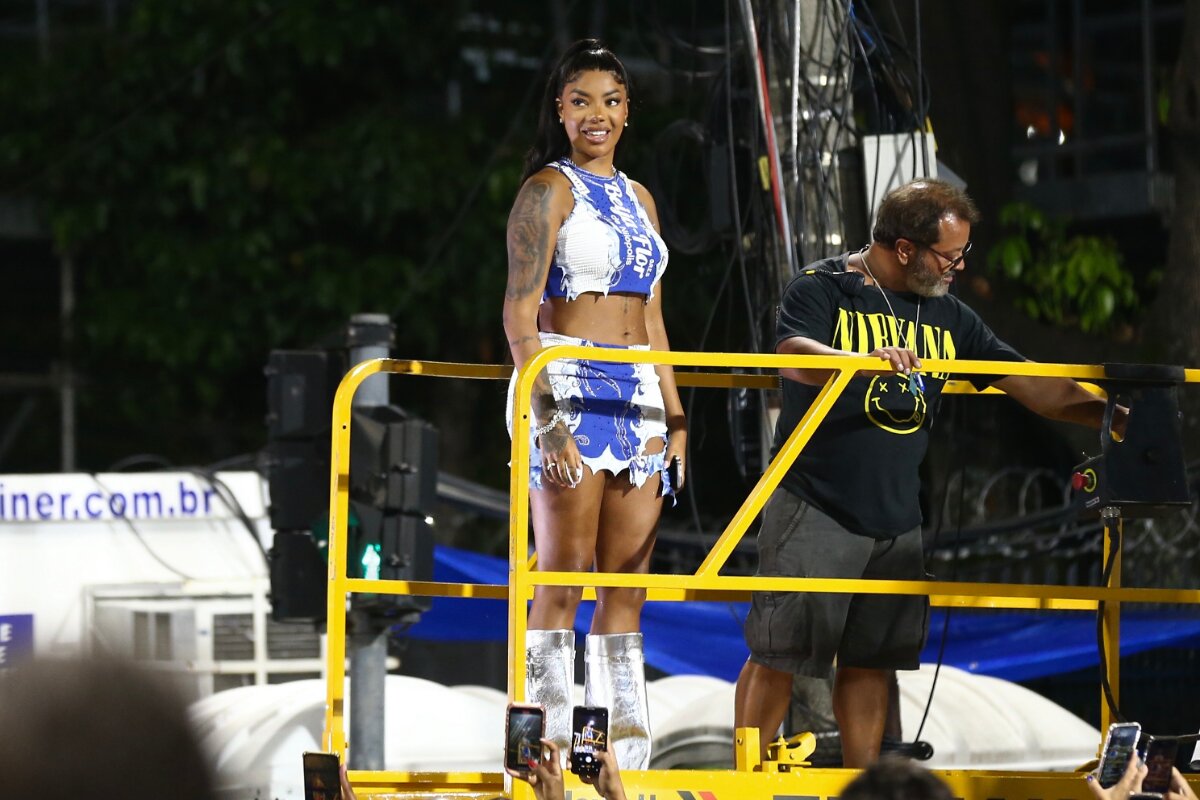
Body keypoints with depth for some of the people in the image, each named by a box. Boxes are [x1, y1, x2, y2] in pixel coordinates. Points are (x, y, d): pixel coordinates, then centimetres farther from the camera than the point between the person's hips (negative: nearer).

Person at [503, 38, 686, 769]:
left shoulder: (639, 200, 18)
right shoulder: (550, 189, -2)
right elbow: (521, 312, -10)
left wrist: (675, 416, 14)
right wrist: (546, 415, -19)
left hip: (638, 394, 7)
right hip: (569, 387, -7)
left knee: (628, 584, 5)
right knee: (564, 575, -8)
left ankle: (625, 746, 7)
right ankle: (549, 741, -6)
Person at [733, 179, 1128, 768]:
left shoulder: (948, 316, 11)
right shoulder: (823, 289, -7)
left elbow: (1034, 387, 11)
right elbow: (794, 357, -26)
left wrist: (1113, 415, -1)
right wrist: (863, 361, -45)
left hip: (897, 517, 6)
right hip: (816, 510, -6)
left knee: (872, 659, 8)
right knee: (777, 654, -4)